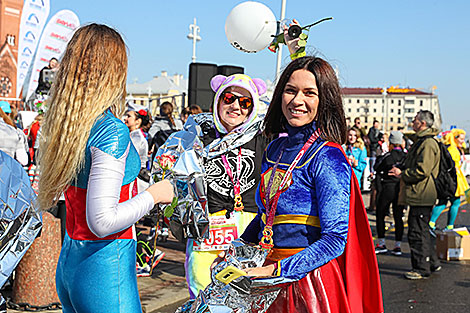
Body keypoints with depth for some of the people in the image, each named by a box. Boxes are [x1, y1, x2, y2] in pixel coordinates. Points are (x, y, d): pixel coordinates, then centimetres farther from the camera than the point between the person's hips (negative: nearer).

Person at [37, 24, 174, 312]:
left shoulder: (63, 125, 3)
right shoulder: (112, 130, -21)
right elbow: (101, 221, -25)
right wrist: (153, 194, -11)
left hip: (68, 262, 8)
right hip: (105, 270, -8)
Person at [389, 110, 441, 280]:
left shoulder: (428, 143, -16)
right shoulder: (421, 141, 18)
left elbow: (422, 171, -23)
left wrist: (402, 174, -12)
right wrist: (402, 169, 10)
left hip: (422, 196, -11)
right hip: (419, 195, 11)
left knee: (417, 232, -5)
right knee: (422, 231, 18)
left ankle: (422, 269, 3)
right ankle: (432, 263, 28)